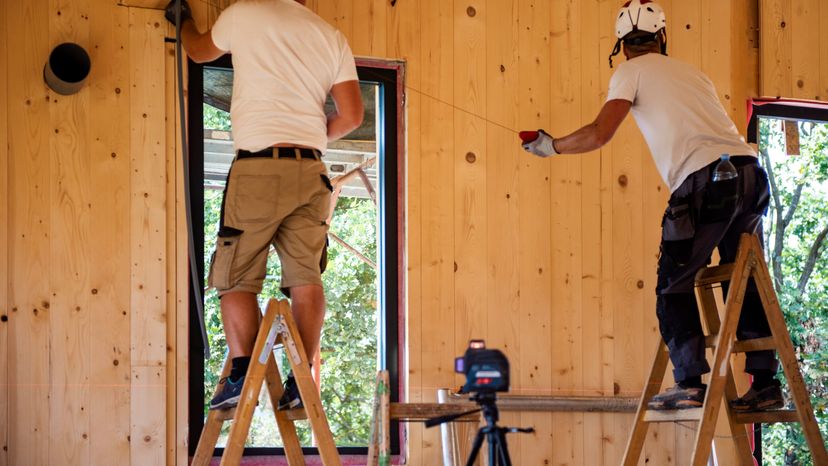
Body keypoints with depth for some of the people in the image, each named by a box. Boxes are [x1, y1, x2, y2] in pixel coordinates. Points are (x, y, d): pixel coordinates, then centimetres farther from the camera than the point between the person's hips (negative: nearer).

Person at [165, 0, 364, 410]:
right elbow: (351, 115, 10)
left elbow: (198, 51, 24)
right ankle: (301, 381, -6)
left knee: (237, 276, 0)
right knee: (306, 276, 1)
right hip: (310, 169, 4)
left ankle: (241, 374, -11)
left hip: (258, 165, -3)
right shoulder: (331, 37, 14)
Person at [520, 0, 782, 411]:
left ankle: (689, 383, -5)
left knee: (674, 286, 3)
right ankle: (765, 382, 13)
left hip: (707, 178, -6)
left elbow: (599, 134, -2)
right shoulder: (689, 73, 27)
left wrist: (550, 146, 12)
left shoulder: (632, 72, 8)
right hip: (751, 171, 7)